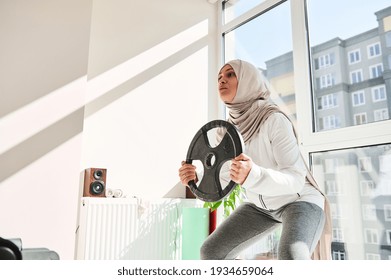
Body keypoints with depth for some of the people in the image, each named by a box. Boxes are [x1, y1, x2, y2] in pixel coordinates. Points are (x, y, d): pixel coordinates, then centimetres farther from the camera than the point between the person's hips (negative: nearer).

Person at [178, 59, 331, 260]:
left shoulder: (275, 120, -27)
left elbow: (295, 179, -30)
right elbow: (222, 175, -3)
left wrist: (252, 175, -49)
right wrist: (196, 178, -24)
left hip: (299, 200, -5)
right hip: (262, 205, 6)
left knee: (290, 257, -35)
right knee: (211, 251, -2)